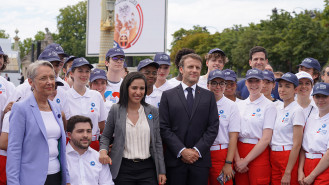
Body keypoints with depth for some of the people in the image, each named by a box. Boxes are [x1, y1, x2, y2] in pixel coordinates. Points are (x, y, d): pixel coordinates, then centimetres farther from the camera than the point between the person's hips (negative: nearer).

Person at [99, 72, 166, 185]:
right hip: (123, 168, -1)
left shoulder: (152, 111, 4)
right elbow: (106, 136, 10)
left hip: (148, 168, 1)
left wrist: (161, 171, 4)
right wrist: (103, 150, -12)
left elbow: (157, 143, 7)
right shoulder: (116, 110, 0)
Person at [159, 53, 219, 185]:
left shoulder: (209, 96, 10)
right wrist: (182, 151, -10)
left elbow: (213, 127, 4)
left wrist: (197, 150, -7)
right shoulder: (168, 95, 6)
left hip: (200, 160, 1)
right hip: (175, 159, -1)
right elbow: (164, 128, -1)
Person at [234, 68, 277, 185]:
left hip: (259, 154, -4)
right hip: (238, 153, 4)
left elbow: (266, 139, -9)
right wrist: (237, 159, -9)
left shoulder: (269, 106, -3)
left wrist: (246, 161, -11)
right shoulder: (239, 105, 10)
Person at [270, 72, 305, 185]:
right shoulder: (277, 109, 12)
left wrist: (287, 172, -17)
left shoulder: (297, 110, -9)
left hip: (290, 158, -6)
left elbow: (297, 144, -14)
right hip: (273, 157, 7)